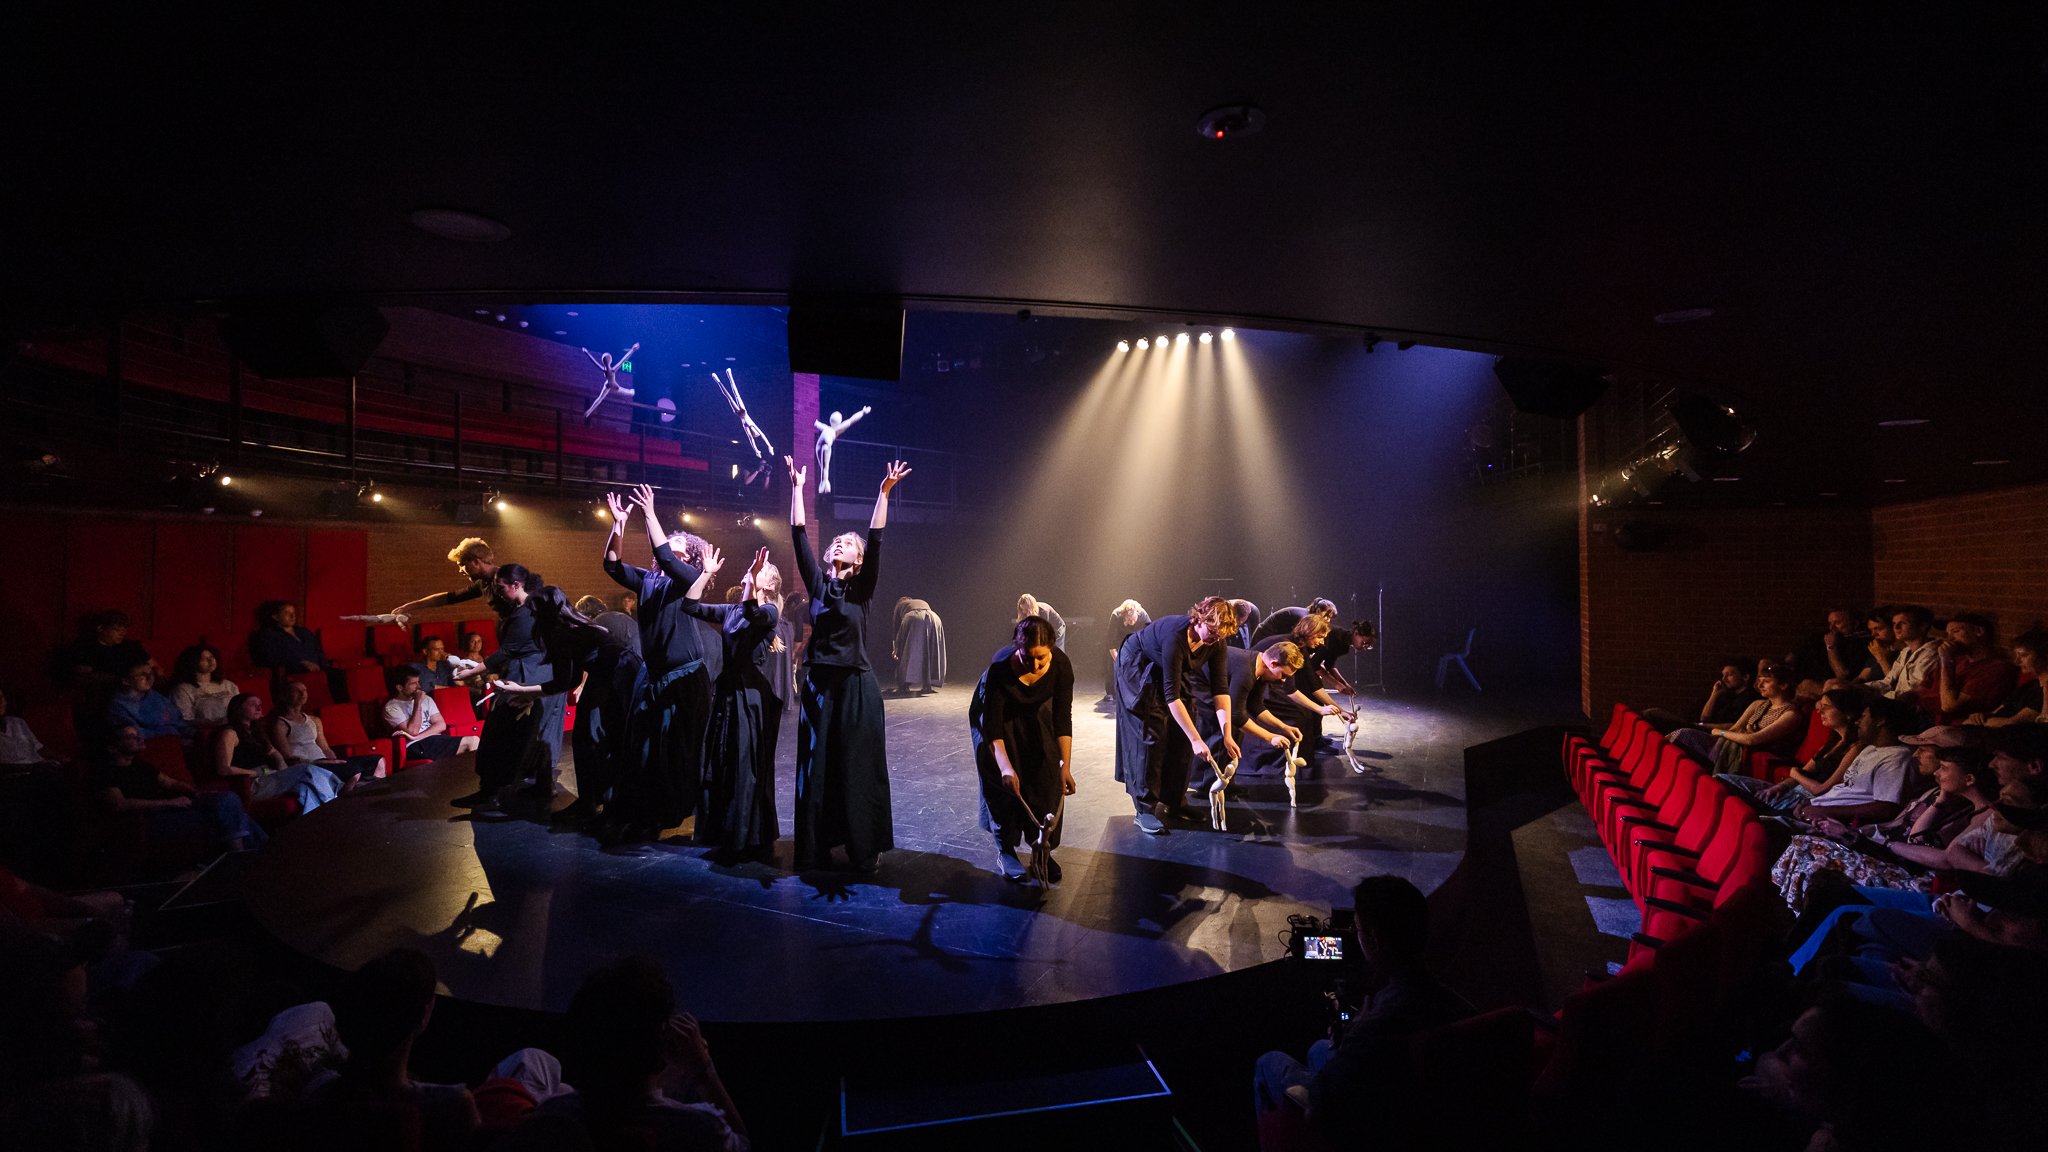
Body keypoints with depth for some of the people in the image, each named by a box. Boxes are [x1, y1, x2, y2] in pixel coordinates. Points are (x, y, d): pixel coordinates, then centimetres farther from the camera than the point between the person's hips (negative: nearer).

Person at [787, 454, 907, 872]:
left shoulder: (862, 588, 1)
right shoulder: (817, 583, 7)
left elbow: (876, 540, -10)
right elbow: (799, 536, 2)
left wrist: (884, 493, -17)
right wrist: (797, 488, 0)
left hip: (856, 686, -3)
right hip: (818, 684, 3)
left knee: (858, 768, 1)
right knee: (816, 767, 6)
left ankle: (865, 849, 10)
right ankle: (816, 845, 15)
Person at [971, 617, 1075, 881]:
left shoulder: (1061, 665, -31)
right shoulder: (1000, 669, -38)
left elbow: (1063, 719, -22)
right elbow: (992, 727, -33)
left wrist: (1065, 766, -24)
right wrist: (1005, 767, -41)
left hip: (1036, 716, 3)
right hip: (996, 715, -3)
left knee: (1047, 778, -6)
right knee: (1004, 782, -11)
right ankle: (1005, 852, 3)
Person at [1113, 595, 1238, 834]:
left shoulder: (1216, 641, -20)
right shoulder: (1176, 636, -39)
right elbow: (1172, 696, -38)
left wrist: (1227, 734, -24)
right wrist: (1196, 740, -39)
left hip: (1172, 670, 7)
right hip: (1139, 668, -7)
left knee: (1181, 736, 0)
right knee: (1151, 735, -13)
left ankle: (1172, 802, 12)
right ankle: (1145, 810, -9)